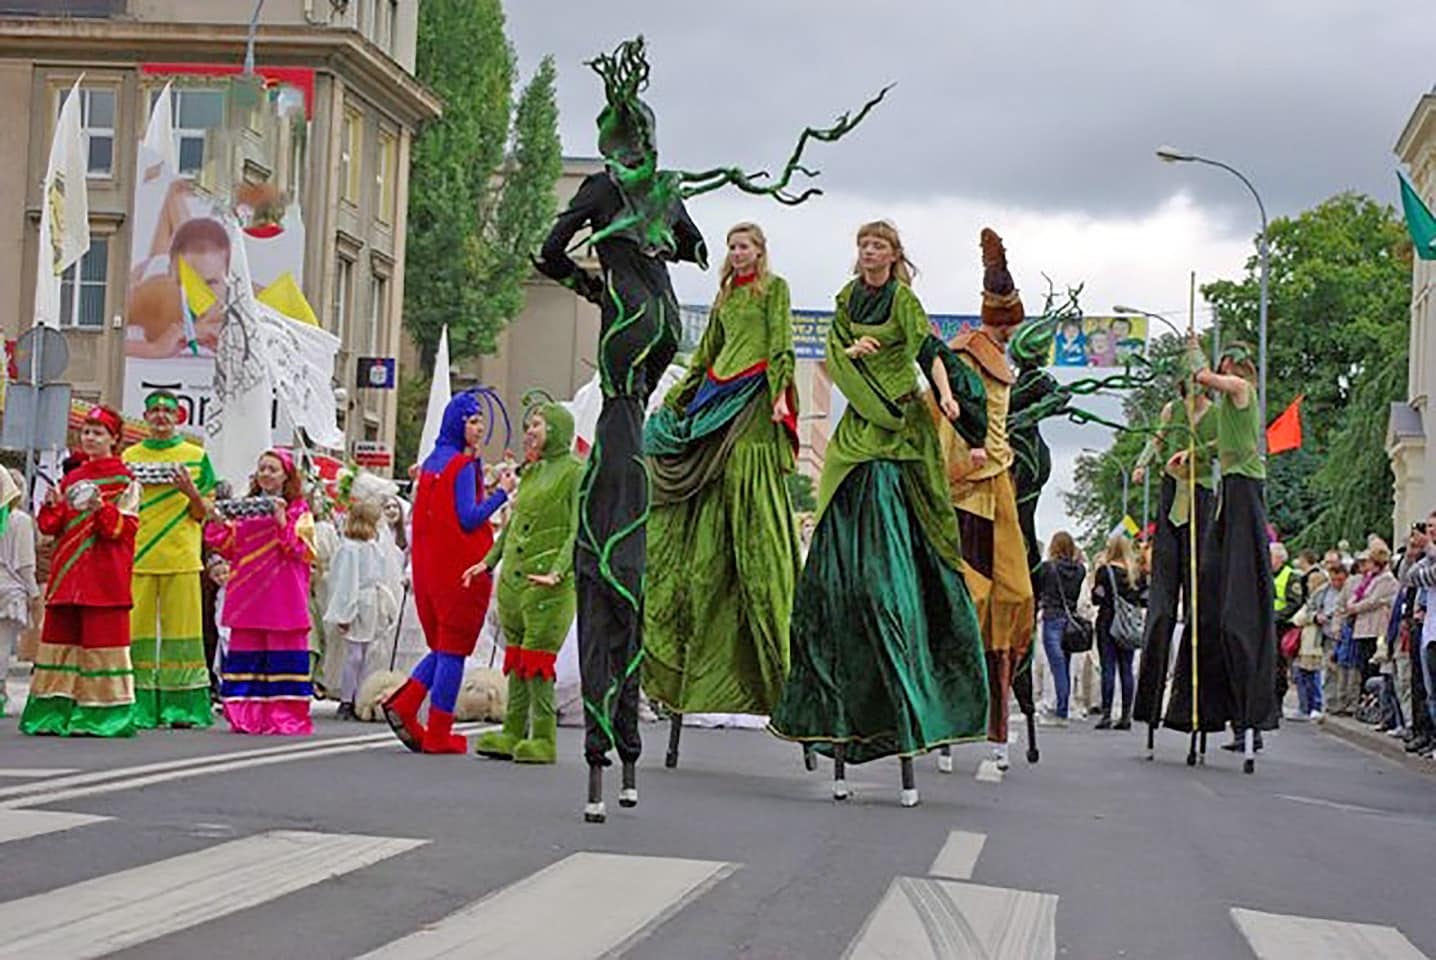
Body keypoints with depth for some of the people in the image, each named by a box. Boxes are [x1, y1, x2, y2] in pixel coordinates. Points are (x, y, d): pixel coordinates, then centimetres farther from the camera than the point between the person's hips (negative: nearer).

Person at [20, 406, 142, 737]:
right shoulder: (71, 478, 18)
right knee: (60, 633, 4)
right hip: (68, 572, 6)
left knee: (102, 635, -8)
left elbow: (125, 528, -8)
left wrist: (101, 508, -24)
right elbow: (52, 527, 15)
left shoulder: (124, 481, 1)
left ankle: (101, 714, -5)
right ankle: (56, 710, 8)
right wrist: (52, 506, -5)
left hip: (105, 573, -6)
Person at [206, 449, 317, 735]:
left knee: (283, 652, -5)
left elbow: (302, 551, -8)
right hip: (248, 596, 4)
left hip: (283, 598, -4)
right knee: (245, 653, 1)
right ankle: (246, 716, 5)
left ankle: (285, 716, -2)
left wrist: (282, 521, -18)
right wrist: (219, 524, -4)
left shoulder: (299, 510, 3)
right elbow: (230, 549, 12)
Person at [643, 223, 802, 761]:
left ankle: (774, 650, -13)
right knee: (708, 525, 3)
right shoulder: (725, 296, 23)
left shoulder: (774, 288, 5)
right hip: (719, 397, 7)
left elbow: (781, 345, -6)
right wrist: (673, 401, 25)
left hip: (754, 401, -7)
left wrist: (780, 394, -18)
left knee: (753, 517, -13)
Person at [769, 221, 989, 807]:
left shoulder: (904, 301, 2)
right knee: (841, 568, -2)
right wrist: (850, 351, -7)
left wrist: (947, 395, -25)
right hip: (857, 433, 4)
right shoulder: (847, 302, 17)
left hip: (900, 431, -4)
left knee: (890, 570, -10)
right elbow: (832, 358, 14)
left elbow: (929, 350, -9)